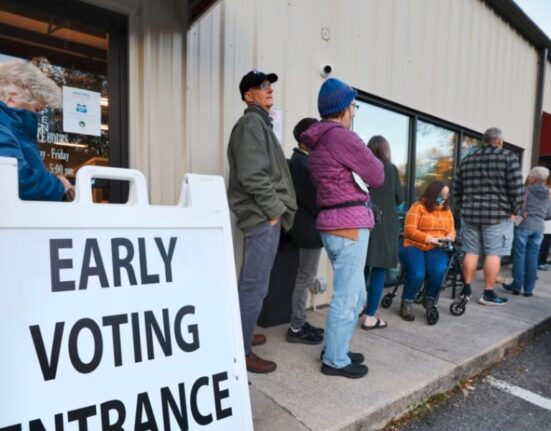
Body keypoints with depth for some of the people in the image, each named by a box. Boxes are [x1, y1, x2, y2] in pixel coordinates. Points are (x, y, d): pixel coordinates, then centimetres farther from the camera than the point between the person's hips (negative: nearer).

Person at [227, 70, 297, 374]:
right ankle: (241, 352, 6)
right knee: (255, 286, -6)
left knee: (249, 283, 18)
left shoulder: (259, 123, 23)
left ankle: (240, 338, 33)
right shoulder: (252, 123, -9)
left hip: (262, 214, 11)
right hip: (263, 215, -11)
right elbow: (253, 175, -21)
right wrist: (275, 208, -15)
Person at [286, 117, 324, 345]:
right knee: (306, 278, -3)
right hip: (309, 228, -10)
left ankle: (300, 322, 25)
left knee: (305, 277, 14)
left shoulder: (303, 160, 16)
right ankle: (296, 329, 8)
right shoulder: (300, 162, -14)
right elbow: (310, 197, -21)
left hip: (310, 227, 10)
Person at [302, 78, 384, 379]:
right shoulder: (342, 136, -12)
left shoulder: (318, 142, 18)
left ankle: (335, 350, 31)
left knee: (355, 295, 19)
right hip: (349, 225, -10)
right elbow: (377, 177, -6)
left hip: (333, 224, 10)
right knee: (346, 298, 2)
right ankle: (335, 360, 16)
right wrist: (369, 157, 12)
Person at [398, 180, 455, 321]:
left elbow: (452, 231, 18)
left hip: (435, 250, 4)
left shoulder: (447, 210, 16)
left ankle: (429, 299, 1)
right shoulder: (418, 207, -3)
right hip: (414, 247, -4)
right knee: (417, 274, -30)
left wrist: (449, 238, -6)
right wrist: (431, 239, -16)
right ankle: (407, 303, -3)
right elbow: (409, 230, -11)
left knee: (439, 271, -28)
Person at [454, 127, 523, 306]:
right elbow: (516, 188, -9)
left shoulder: (467, 160, 11)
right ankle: (488, 294, 6)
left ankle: (466, 288, 14)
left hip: (470, 214, 4)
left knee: (471, 252, 10)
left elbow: (457, 188, 13)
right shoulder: (508, 157, -3)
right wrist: (514, 211, 1)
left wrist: (462, 208, 19)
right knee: (493, 254, 1)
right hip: (498, 215, -4)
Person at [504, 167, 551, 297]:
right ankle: (529, 288, 8)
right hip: (539, 227, 5)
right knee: (532, 258, 5)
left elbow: (520, 207, -9)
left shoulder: (526, 189, -5)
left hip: (524, 225, -4)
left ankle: (517, 286, 4)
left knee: (519, 256, 1)